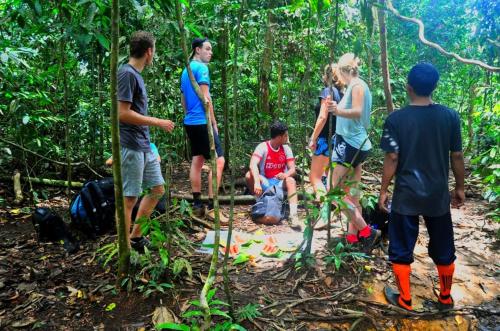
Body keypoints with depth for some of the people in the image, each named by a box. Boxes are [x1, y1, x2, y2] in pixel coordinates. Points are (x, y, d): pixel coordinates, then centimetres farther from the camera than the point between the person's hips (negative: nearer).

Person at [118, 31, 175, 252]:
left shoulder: (136, 74, 16)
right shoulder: (127, 74, -12)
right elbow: (123, 113, -19)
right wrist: (157, 122, -14)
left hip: (144, 146, 10)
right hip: (130, 147, -10)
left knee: (157, 189, 15)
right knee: (129, 198, -2)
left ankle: (135, 237, 25)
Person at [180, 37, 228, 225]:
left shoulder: (186, 70, 18)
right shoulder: (201, 68, -9)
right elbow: (205, 97, -15)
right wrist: (214, 122, -10)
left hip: (190, 122, 10)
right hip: (202, 121, -10)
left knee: (197, 161, 11)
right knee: (218, 160, -10)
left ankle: (197, 205, 15)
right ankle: (212, 207, -12)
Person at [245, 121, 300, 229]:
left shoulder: (286, 148, 1)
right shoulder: (263, 147, -11)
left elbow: (292, 169, -5)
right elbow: (253, 165, -26)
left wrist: (285, 175, -29)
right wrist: (257, 182, -43)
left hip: (280, 183, 2)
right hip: (265, 183, -1)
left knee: (291, 180, -30)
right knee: (249, 175, -28)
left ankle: (294, 216, -40)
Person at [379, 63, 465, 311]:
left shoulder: (396, 119, -12)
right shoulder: (450, 116, -4)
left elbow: (392, 159, -11)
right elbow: (457, 156, 1)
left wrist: (383, 191, -1)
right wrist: (460, 188, 13)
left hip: (406, 195, -3)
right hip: (438, 195, 3)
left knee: (402, 249, 12)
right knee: (443, 248, 19)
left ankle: (404, 299, 24)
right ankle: (446, 297, 36)